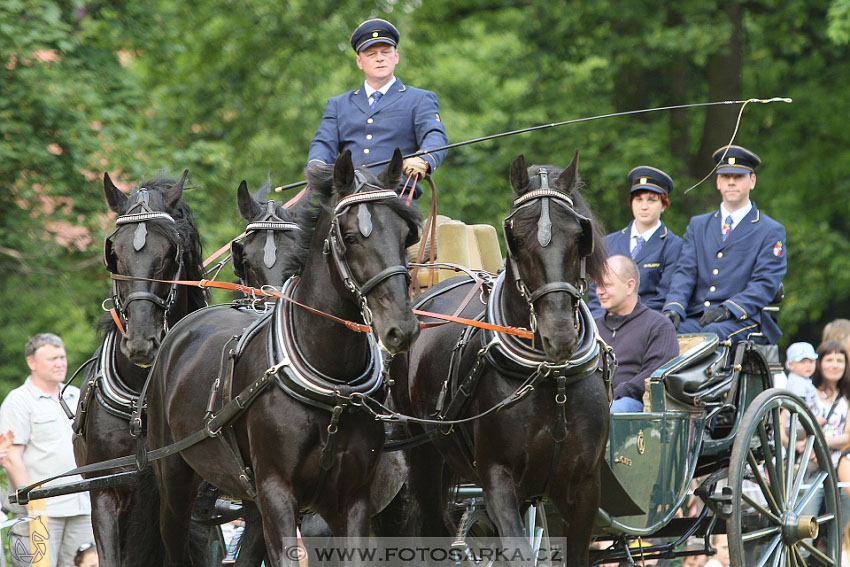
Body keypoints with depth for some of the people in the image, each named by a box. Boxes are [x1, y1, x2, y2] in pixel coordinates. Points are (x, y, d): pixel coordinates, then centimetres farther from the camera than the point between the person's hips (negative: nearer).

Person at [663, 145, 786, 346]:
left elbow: (765, 283, -2)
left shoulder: (771, 232, 9)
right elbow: (685, 272, 12)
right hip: (695, 319, 4)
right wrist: (673, 308, -10)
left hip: (741, 322, -3)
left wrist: (728, 309, -18)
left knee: (713, 333, -39)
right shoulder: (698, 225, 23)